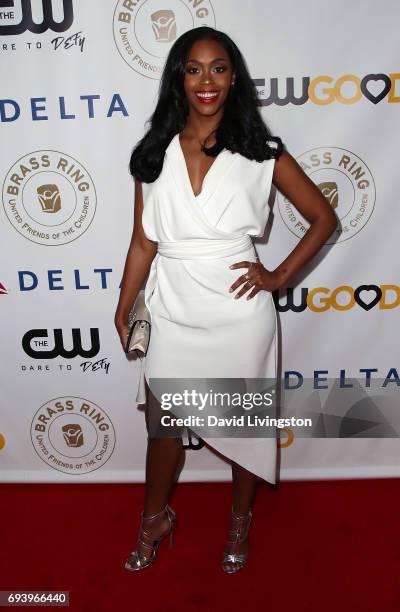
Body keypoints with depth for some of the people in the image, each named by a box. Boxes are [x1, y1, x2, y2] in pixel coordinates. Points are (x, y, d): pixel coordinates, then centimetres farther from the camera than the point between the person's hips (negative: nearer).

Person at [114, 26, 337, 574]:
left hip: (239, 314, -1)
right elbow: (144, 241, 4)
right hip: (173, 313, 2)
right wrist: (123, 311, 4)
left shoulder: (261, 153, -4)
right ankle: (155, 518, 44)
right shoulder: (154, 154, 2)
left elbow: (323, 218, 3)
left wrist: (279, 276, -6)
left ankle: (240, 523, 43)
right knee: (162, 423, 16)